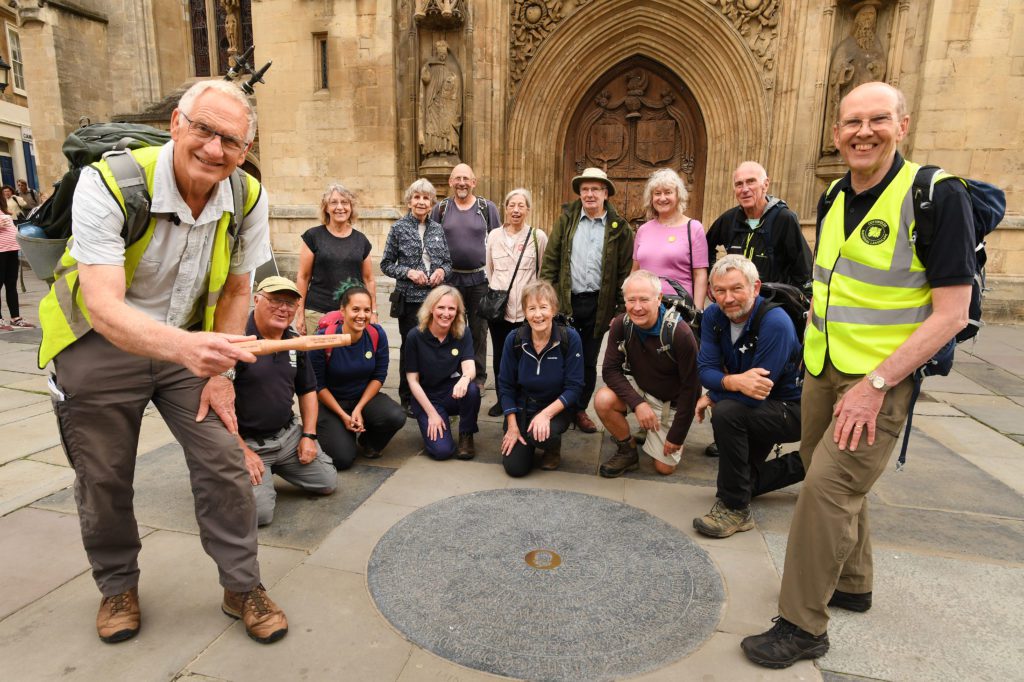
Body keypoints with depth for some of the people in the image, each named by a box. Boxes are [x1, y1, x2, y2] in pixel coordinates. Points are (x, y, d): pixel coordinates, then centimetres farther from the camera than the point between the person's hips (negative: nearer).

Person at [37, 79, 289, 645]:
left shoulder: (247, 197, -13)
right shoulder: (108, 182, -25)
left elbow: (236, 289, 0)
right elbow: (104, 307, -35)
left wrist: (220, 371, -4)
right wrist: (183, 347, -54)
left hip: (191, 341, 3)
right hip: (100, 343, -2)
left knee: (224, 460, -3)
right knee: (104, 478, 8)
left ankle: (243, 587, 16)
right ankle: (118, 586, 35)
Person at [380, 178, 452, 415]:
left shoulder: (438, 229, 9)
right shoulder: (399, 228, 0)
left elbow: (448, 262, 15)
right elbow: (386, 264, 2)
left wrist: (442, 271, -6)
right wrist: (409, 272, -12)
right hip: (409, 298, -3)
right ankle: (408, 399, 19)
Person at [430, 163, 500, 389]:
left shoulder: (487, 208, 2)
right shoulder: (440, 209, 5)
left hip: (480, 279, -1)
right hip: (449, 279, 1)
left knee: (478, 330, 8)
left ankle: (478, 376, 20)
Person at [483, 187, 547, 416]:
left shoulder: (538, 236, -1)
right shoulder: (494, 236, 7)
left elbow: (545, 272, 6)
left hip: (526, 309, -2)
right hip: (498, 307, 3)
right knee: (499, 355, 9)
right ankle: (502, 399, 26)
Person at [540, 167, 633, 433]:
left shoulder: (619, 227, 0)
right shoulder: (566, 219, 3)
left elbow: (625, 271, -1)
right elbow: (550, 260, 1)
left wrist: (621, 309, -5)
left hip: (599, 305, 0)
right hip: (565, 301, 0)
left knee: (588, 361, 12)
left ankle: (580, 410, 27)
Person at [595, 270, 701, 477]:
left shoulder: (680, 334, -28)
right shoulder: (621, 325, -17)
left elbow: (690, 387, -21)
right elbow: (610, 370, -16)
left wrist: (677, 436, -16)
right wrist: (638, 403, -30)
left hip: (672, 402, -2)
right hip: (642, 392, 3)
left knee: (664, 467, -3)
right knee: (603, 400, -27)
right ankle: (628, 452, -2)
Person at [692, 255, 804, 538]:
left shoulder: (775, 324, -30)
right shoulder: (713, 316, -9)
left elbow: (757, 393, -31)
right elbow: (705, 368, -14)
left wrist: (712, 396, -17)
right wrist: (734, 382, -34)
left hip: (792, 409, -7)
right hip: (752, 407, 7)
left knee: (726, 413, -34)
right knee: (742, 482, 11)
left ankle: (735, 509, -18)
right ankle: (804, 465, 32)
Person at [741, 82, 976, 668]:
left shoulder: (939, 196, -13)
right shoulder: (834, 200, 7)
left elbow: (951, 313, -16)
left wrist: (876, 384, -22)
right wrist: (815, 354, 13)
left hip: (883, 376, -7)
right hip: (823, 370, 7)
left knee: (829, 485, -11)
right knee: (839, 481, 16)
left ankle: (803, 625, 5)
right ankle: (852, 585, 38)